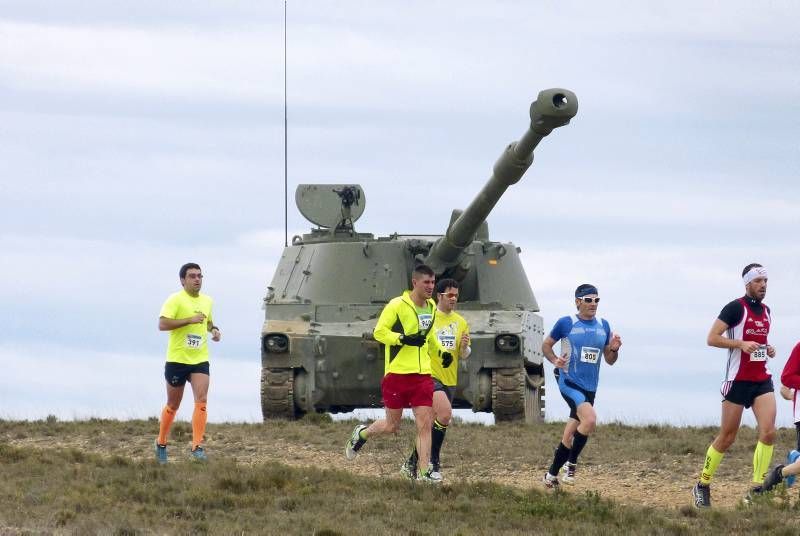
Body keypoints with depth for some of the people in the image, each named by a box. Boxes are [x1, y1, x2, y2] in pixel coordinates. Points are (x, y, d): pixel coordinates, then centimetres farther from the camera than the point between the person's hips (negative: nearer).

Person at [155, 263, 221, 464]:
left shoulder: (207, 301, 10)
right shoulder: (175, 300, -10)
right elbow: (162, 324, -22)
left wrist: (214, 330, 7)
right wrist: (189, 320, -26)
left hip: (200, 360, 4)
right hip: (177, 359, -4)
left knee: (201, 400, -15)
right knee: (173, 405, 9)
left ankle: (197, 447, -19)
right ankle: (161, 443, 28)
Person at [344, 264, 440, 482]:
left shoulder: (431, 306, 11)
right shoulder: (397, 305, -11)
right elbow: (379, 332, -12)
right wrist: (404, 339, -23)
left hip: (422, 375, 5)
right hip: (397, 373, -5)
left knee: (424, 424, -6)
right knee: (391, 426, 7)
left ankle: (423, 472, -5)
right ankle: (361, 434, 37)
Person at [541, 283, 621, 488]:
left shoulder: (603, 326, 10)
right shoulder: (566, 323, -3)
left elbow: (609, 360, 15)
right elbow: (546, 345, 8)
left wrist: (614, 349, -7)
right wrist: (555, 360, -11)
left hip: (590, 387, 5)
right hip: (569, 382, -5)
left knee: (569, 437, 10)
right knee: (590, 418, -28)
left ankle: (551, 475, 24)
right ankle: (571, 463, -14)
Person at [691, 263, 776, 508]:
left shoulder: (765, 311, 13)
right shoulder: (736, 308, -9)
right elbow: (712, 338, -13)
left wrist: (767, 349, 8)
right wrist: (741, 344, -23)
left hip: (762, 380, 6)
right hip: (738, 379, -6)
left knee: (768, 432, -12)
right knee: (726, 438, 1)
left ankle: (756, 490, -8)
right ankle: (703, 486, 19)